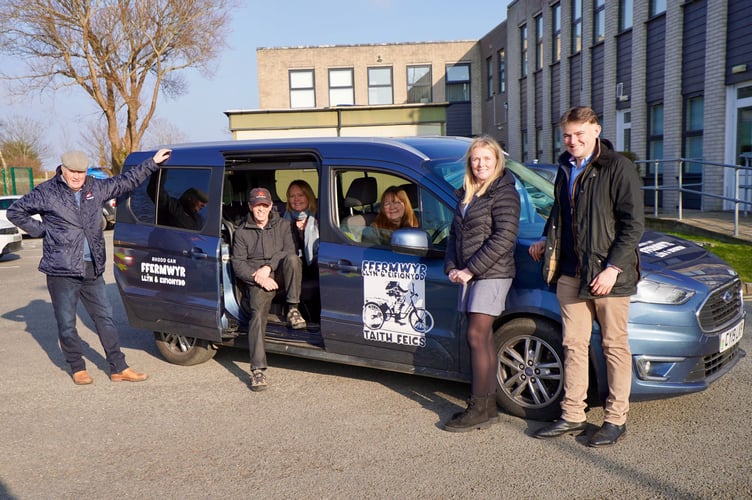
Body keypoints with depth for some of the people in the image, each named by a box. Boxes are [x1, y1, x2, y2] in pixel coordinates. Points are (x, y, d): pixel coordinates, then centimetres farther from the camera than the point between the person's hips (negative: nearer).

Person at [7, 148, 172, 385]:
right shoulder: (47, 192, -4)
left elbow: (125, 181, 17)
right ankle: (78, 369, 22)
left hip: (92, 269, 4)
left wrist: (152, 163, 17)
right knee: (66, 324, 5)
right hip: (61, 271, -4)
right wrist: (40, 230, -3)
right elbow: (15, 211, 3)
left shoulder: (95, 188, 8)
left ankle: (118, 368, 15)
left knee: (105, 318, 8)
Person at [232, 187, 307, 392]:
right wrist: (258, 277, -15)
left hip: (280, 274, 1)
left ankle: (293, 309, -23)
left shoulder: (282, 225, 14)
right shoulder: (242, 232, 11)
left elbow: (289, 250, 0)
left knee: (292, 258, -33)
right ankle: (258, 370, -31)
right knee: (258, 312, -29)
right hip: (256, 280, -1)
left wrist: (268, 267, -15)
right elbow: (238, 263, 2)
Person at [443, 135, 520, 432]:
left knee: (477, 337, -9)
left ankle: (479, 409, -1)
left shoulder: (504, 192, -7)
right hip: (469, 275, 7)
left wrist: (470, 270, -17)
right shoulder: (467, 194, 17)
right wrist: (452, 267, 2)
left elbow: (504, 237, -17)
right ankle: (488, 405, 16)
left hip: (492, 274, -7)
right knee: (483, 339, 9)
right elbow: (455, 234, 18)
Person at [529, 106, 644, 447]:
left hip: (608, 274, -6)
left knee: (614, 346, 6)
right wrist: (547, 241, 15)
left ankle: (615, 419, 17)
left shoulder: (618, 168, -8)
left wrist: (613, 268, -17)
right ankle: (572, 415, 20)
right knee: (573, 345, 10)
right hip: (570, 273, 6)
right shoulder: (566, 168, 14)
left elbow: (633, 224, -11)